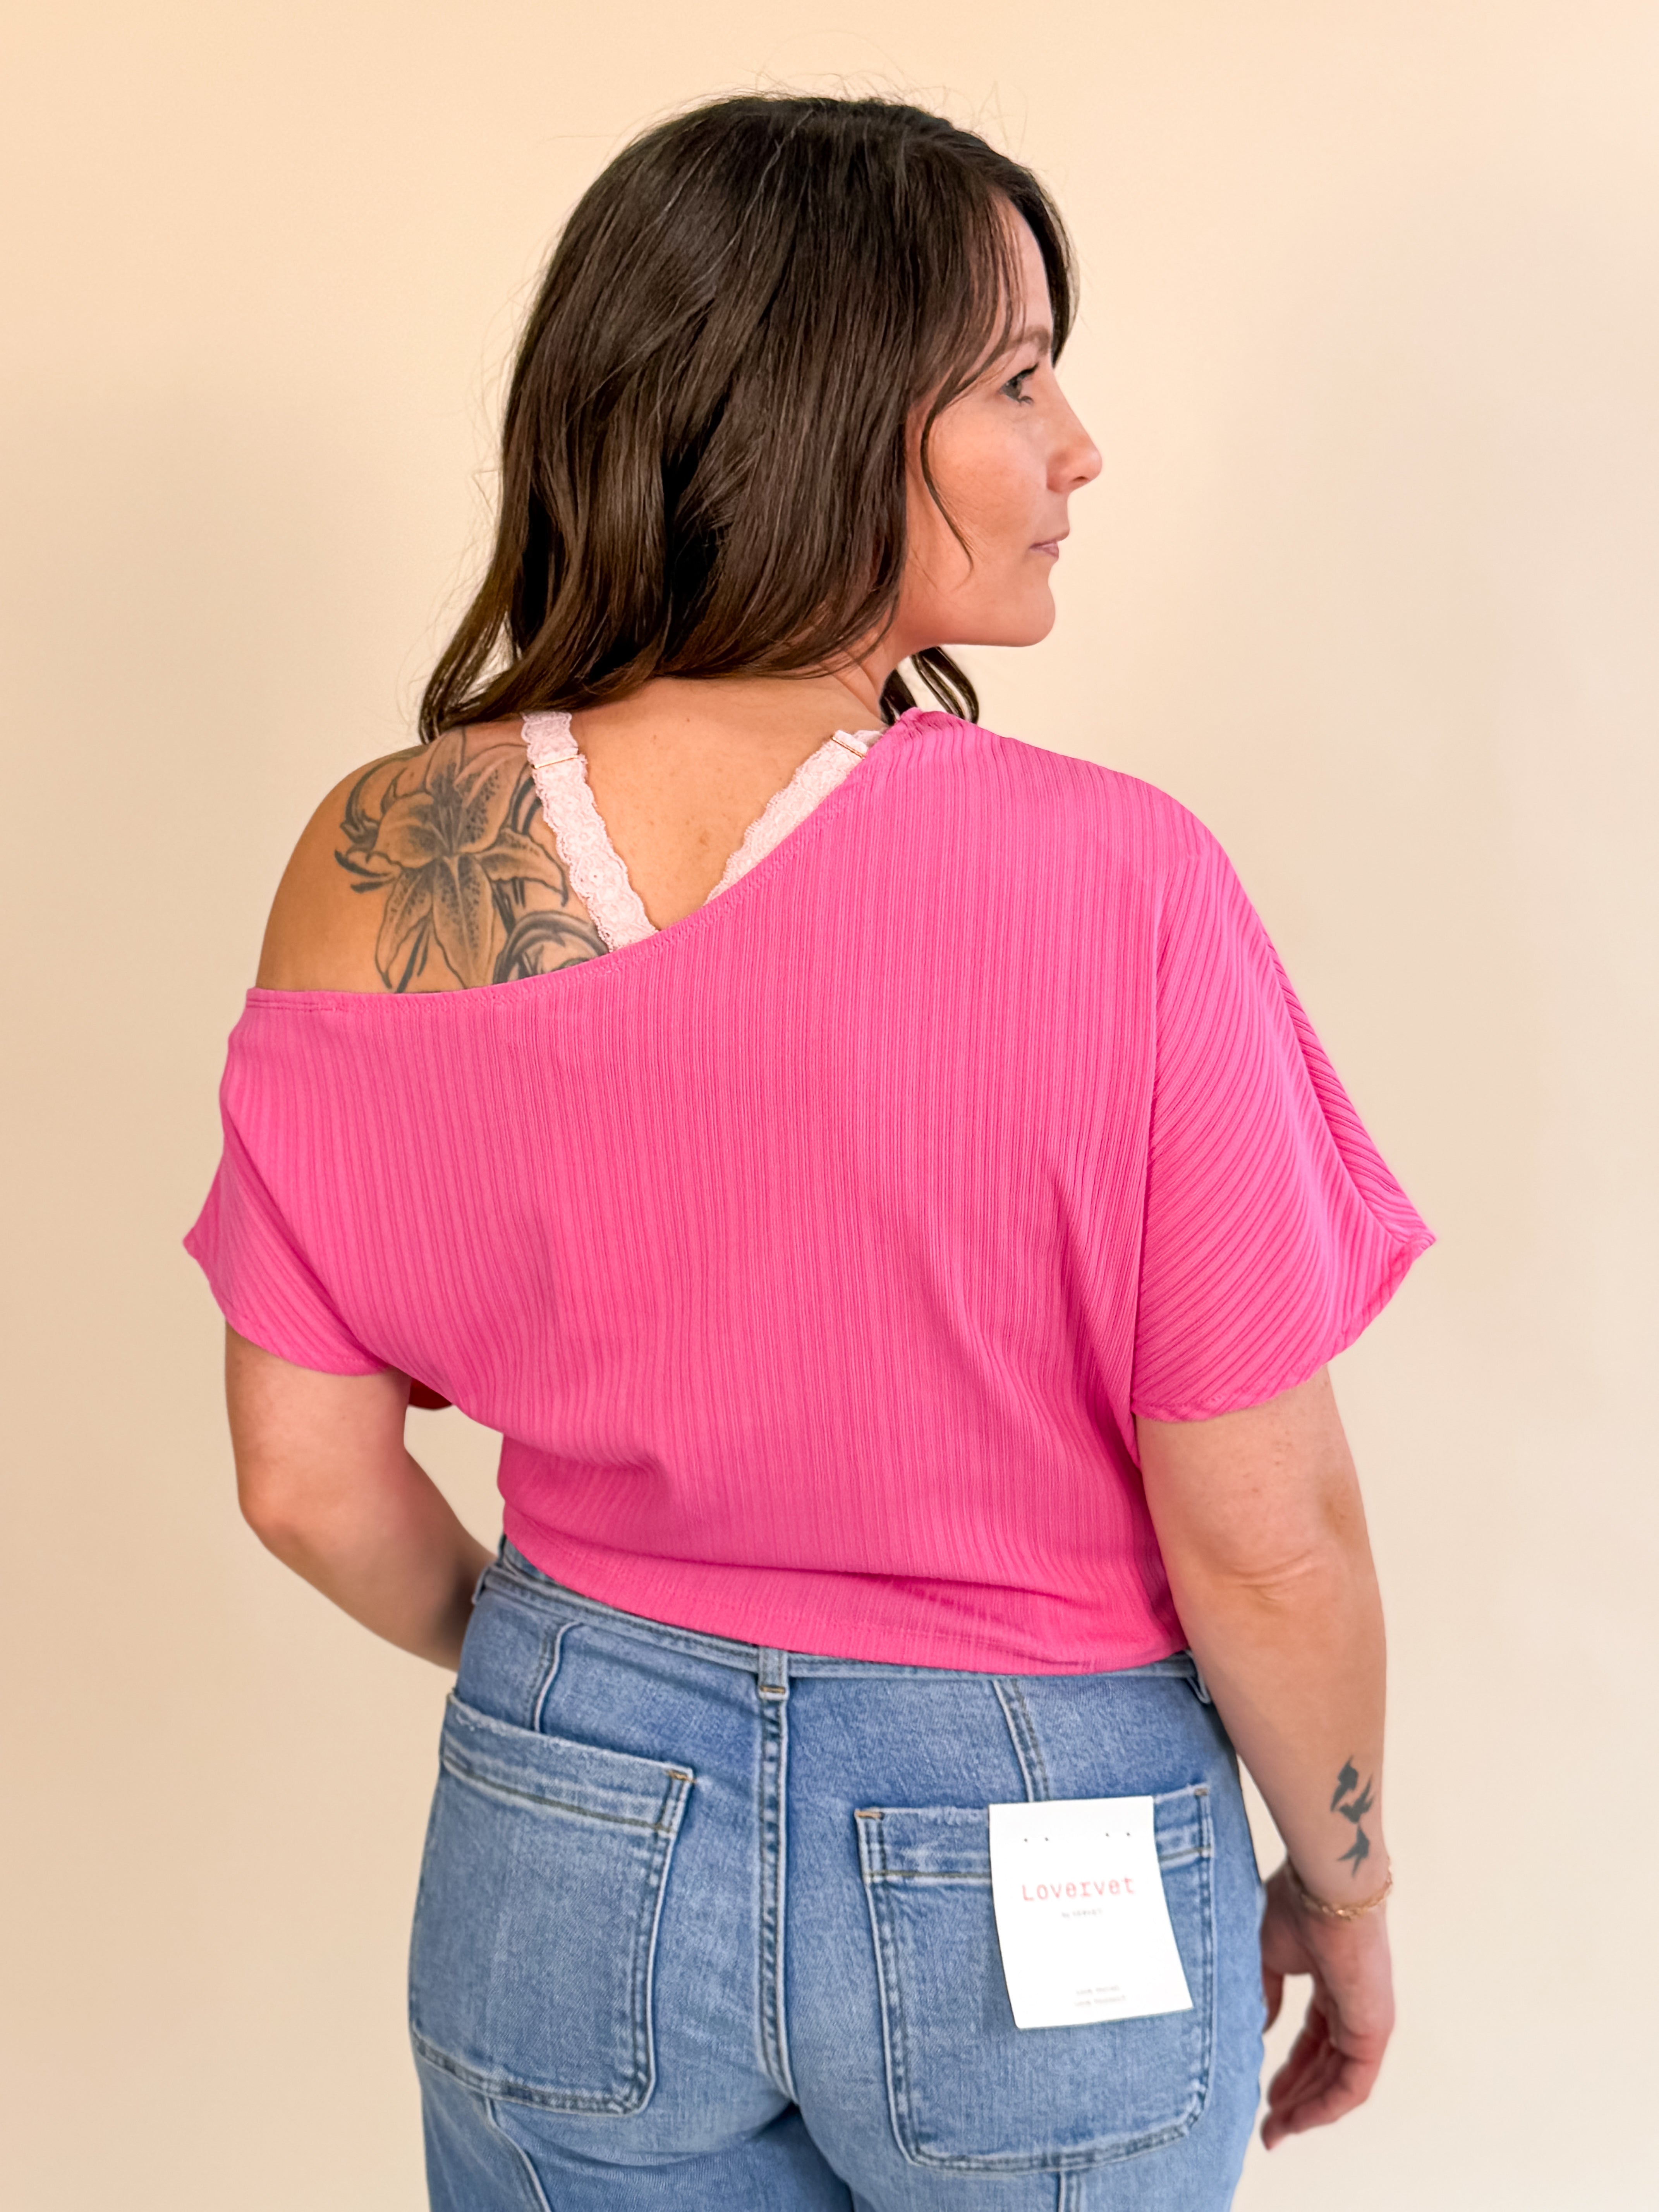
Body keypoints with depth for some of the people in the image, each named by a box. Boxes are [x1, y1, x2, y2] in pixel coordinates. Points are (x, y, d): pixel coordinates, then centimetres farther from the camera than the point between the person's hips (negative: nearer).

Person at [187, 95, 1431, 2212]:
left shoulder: (372, 872, -13)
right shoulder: (1112, 886, -24)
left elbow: (307, 1481, -5)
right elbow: (1266, 1544, -17)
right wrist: (1345, 1891, 2)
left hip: (565, 1850, 2)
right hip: (1034, 1877, -2)